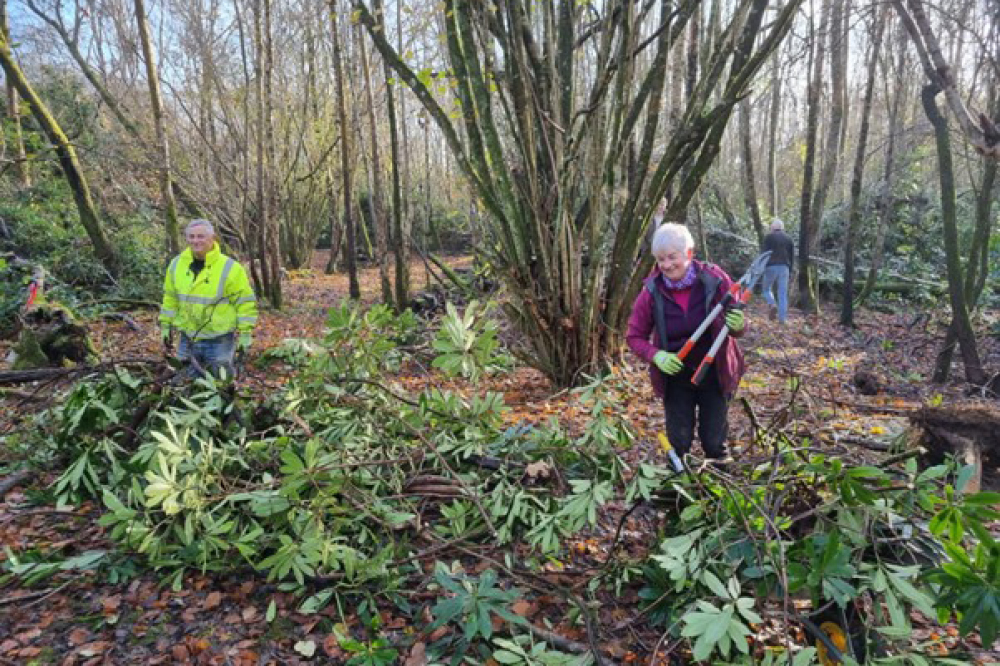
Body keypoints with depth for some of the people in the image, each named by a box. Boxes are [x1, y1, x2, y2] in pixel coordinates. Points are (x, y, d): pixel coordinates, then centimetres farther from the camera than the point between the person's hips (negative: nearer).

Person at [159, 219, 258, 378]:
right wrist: (166, 326, 15)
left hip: (219, 341, -5)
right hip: (188, 339, 5)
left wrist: (245, 334, -10)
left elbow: (245, 302, -9)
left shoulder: (230, 268, -13)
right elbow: (170, 299, 14)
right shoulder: (177, 265, 3)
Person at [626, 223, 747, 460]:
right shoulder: (652, 292, -16)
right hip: (675, 374, 0)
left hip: (714, 373, 0)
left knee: (715, 443, 7)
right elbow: (635, 337, -5)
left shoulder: (715, 279, -18)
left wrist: (737, 325, -33)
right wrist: (657, 356, -25)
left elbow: (738, 325, -8)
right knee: (679, 443, 6)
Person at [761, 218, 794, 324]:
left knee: (766, 288, 13)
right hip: (784, 267, 3)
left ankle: (772, 305, -14)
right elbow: (792, 255, 16)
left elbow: (765, 253, -6)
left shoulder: (769, 237, 3)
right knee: (783, 293, 3)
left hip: (771, 266, -3)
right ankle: (782, 318, 0)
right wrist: (789, 269, 20)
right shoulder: (788, 239, 17)